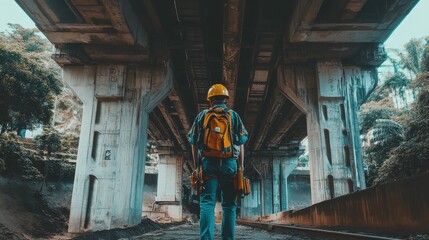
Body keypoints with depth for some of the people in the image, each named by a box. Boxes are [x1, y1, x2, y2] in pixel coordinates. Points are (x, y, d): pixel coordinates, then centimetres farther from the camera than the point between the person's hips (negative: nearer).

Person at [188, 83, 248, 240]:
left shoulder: (202, 115, 11)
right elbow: (241, 143, 6)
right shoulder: (234, 116, 11)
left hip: (208, 163, 0)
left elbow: (194, 143, 10)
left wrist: (196, 165, 17)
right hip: (229, 163, 0)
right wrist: (241, 167, 10)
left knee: (207, 202, -2)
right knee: (229, 204, 6)